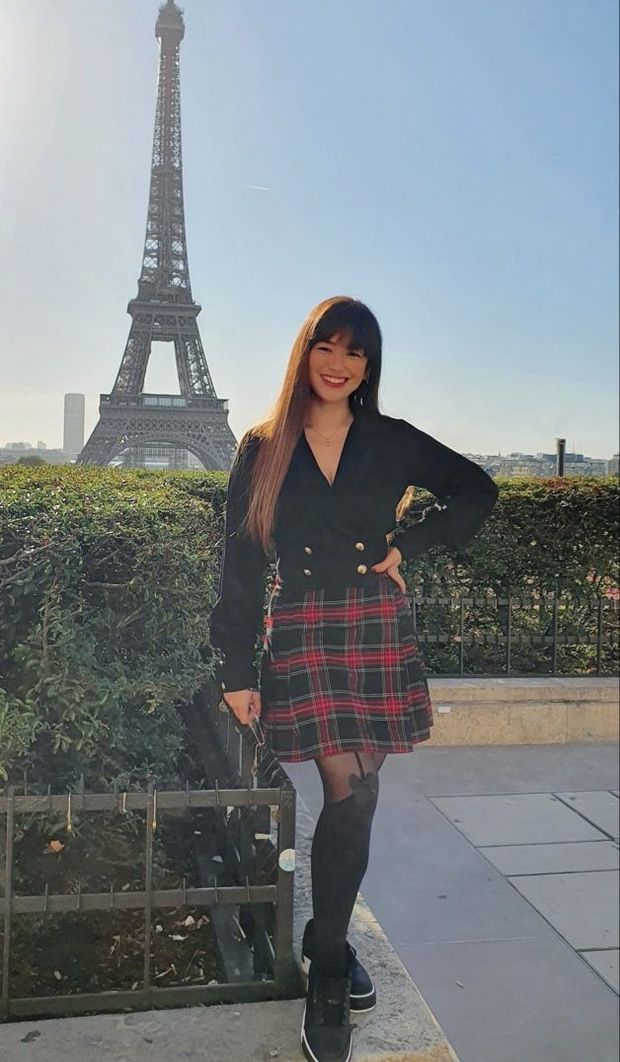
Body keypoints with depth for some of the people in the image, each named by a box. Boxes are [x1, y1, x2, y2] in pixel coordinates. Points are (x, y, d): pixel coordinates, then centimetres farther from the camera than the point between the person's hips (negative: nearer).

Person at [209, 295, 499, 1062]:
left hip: (378, 631, 2)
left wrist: (409, 545, -1)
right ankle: (330, 973, 11)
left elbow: (477, 490, 12)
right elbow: (239, 566, 2)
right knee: (351, 795, -8)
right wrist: (237, 670, -1)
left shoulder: (391, 442, 6)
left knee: (351, 798, 7)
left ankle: (327, 943, 30)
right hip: (301, 635, -2)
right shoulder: (263, 449, 3)